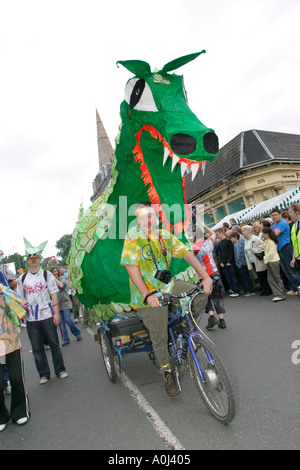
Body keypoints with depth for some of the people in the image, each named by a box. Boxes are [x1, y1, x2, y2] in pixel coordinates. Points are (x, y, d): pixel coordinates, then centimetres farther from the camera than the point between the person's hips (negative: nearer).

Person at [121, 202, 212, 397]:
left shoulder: (166, 236, 3)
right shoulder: (133, 237, -11)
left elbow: (187, 253, -4)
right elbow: (131, 267, -19)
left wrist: (205, 277, -17)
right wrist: (147, 295, -29)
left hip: (168, 286, 5)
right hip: (149, 294, -4)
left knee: (200, 294, -12)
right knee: (159, 336, 2)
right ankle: (168, 373, 26)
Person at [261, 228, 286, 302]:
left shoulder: (271, 241, -15)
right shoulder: (267, 241, 14)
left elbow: (271, 252, -19)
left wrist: (266, 260, -12)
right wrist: (265, 258, 5)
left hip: (273, 261, -9)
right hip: (270, 262, 9)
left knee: (277, 278, -2)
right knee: (270, 279, 7)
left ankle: (281, 295, 4)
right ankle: (277, 294, 10)